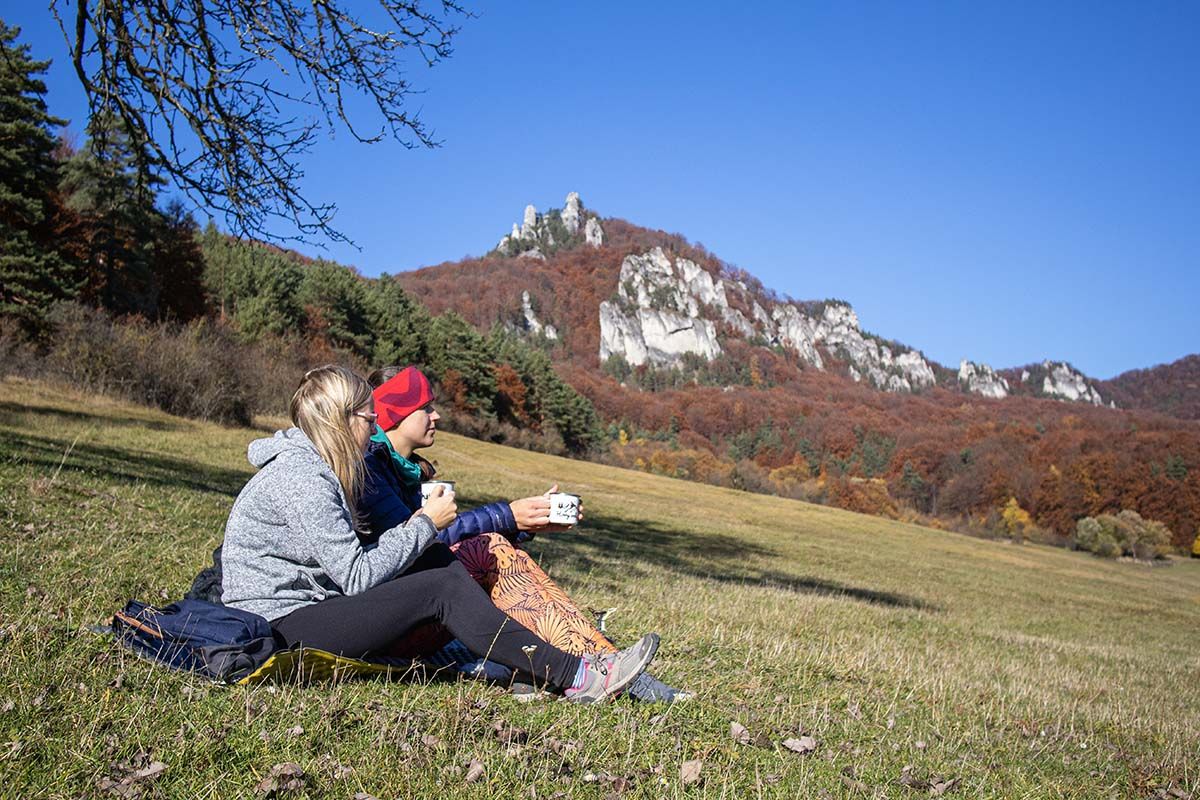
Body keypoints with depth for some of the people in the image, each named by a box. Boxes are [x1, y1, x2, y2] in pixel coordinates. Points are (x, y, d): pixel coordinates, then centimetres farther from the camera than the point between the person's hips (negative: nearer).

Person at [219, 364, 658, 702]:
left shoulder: (314, 468, 12)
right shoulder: (301, 479, -20)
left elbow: (350, 561, 8)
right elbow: (358, 577, -22)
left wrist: (417, 524, -2)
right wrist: (425, 524, -13)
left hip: (305, 606, 9)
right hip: (279, 630, -9)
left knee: (436, 560, -1)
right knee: (440, 588, -17)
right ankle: (575, 676, -13)